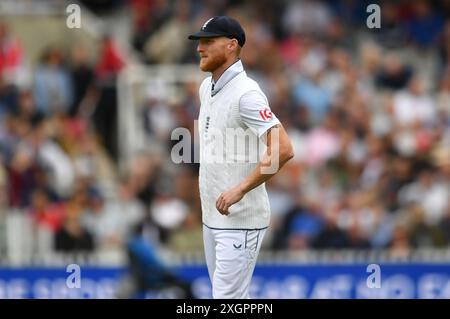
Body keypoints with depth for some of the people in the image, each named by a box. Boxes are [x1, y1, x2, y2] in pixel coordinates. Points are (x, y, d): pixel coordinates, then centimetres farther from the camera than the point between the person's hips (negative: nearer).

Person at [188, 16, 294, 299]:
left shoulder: (245, 93, -18)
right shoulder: (207, 88, 11)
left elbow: (284, 149, -27)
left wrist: (240, 189, -26)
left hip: (241, 220, -9)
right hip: (212, 217, 9)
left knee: (228, 297, -11)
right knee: (222, 294, 14)